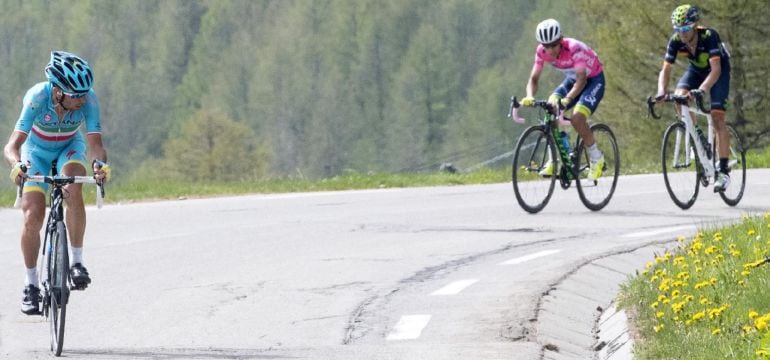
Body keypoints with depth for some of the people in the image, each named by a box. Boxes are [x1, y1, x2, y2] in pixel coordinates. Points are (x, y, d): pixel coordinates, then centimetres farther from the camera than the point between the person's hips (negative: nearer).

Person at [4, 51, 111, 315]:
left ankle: (77, 262, -19)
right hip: (36, 151, -1)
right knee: (32, 217, -12)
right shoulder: (37, 98, -36)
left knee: (73, 191, -31)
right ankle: (31, 284, 6)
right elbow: (12, 146, -41)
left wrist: (100, 163, -57)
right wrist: (17, 165, -62)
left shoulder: (88, 100, -31)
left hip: (69, 148, 1)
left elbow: (96, 142, -34)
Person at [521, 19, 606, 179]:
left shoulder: (574, 49, -35)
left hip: (593, 80, -6)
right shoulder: (542, 52, -18)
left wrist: (567, 99, -58)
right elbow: (534, 78, -14)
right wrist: (530, 97, -36)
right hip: (572, 79, 6)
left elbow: (581, 79, -42)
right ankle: (552, 161, -11)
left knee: (577, 118, -26)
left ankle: (597, 159, -4)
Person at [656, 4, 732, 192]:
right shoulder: (676, 41, -23)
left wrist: (702, 89, -58)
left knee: (717, 117, -15)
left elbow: (716, 69, -43)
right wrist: (661, 93, -40)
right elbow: (665, 70, -22)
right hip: (696, 69, 4)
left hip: (718, 69, -4)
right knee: (679, 96, -26)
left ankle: (724, 170, -11)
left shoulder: (709, 36, -36)